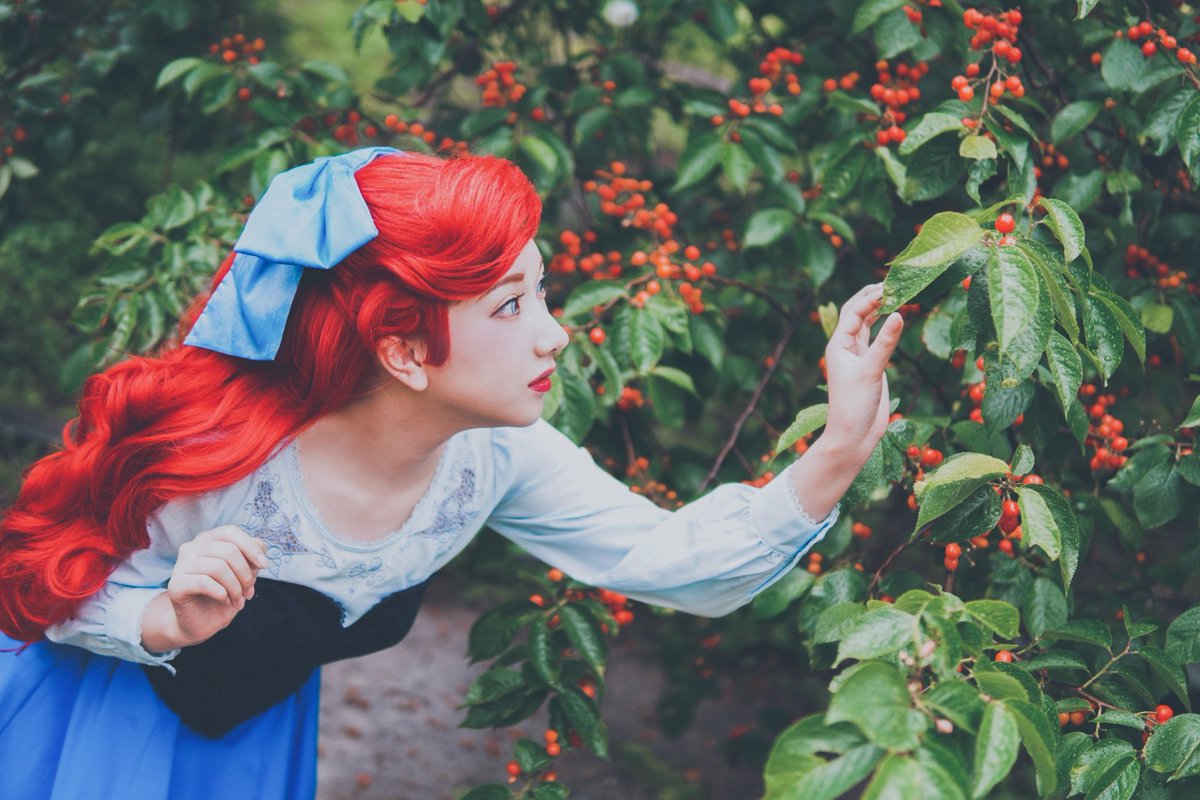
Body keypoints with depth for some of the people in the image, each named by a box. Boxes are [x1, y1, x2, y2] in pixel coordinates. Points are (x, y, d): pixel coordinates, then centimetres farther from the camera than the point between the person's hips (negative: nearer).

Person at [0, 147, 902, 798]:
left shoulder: (498, 457, -20)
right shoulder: (215, 452, -36)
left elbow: (675, 560, -19)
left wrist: (838, 454, -32)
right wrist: (172, 622, -43)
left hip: (258, 721, 5)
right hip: (97, 715, -5)